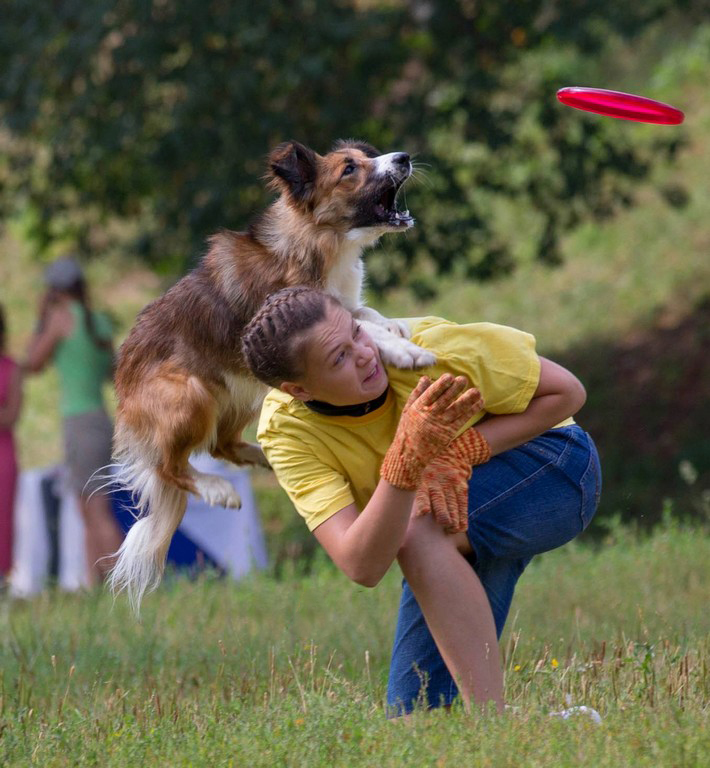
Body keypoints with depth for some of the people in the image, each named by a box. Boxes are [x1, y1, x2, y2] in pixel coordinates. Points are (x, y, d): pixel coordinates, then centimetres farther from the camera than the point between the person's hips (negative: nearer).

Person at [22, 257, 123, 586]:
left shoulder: (62, 315, -6)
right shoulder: (101, 322, 13)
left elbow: (33, 364, 0)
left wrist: (41, 320, 11)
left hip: (80, 423, -8)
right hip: (102, 420, 8)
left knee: (99, 515, -13)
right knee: (90, 516, 11)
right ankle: (96, 588, 9)